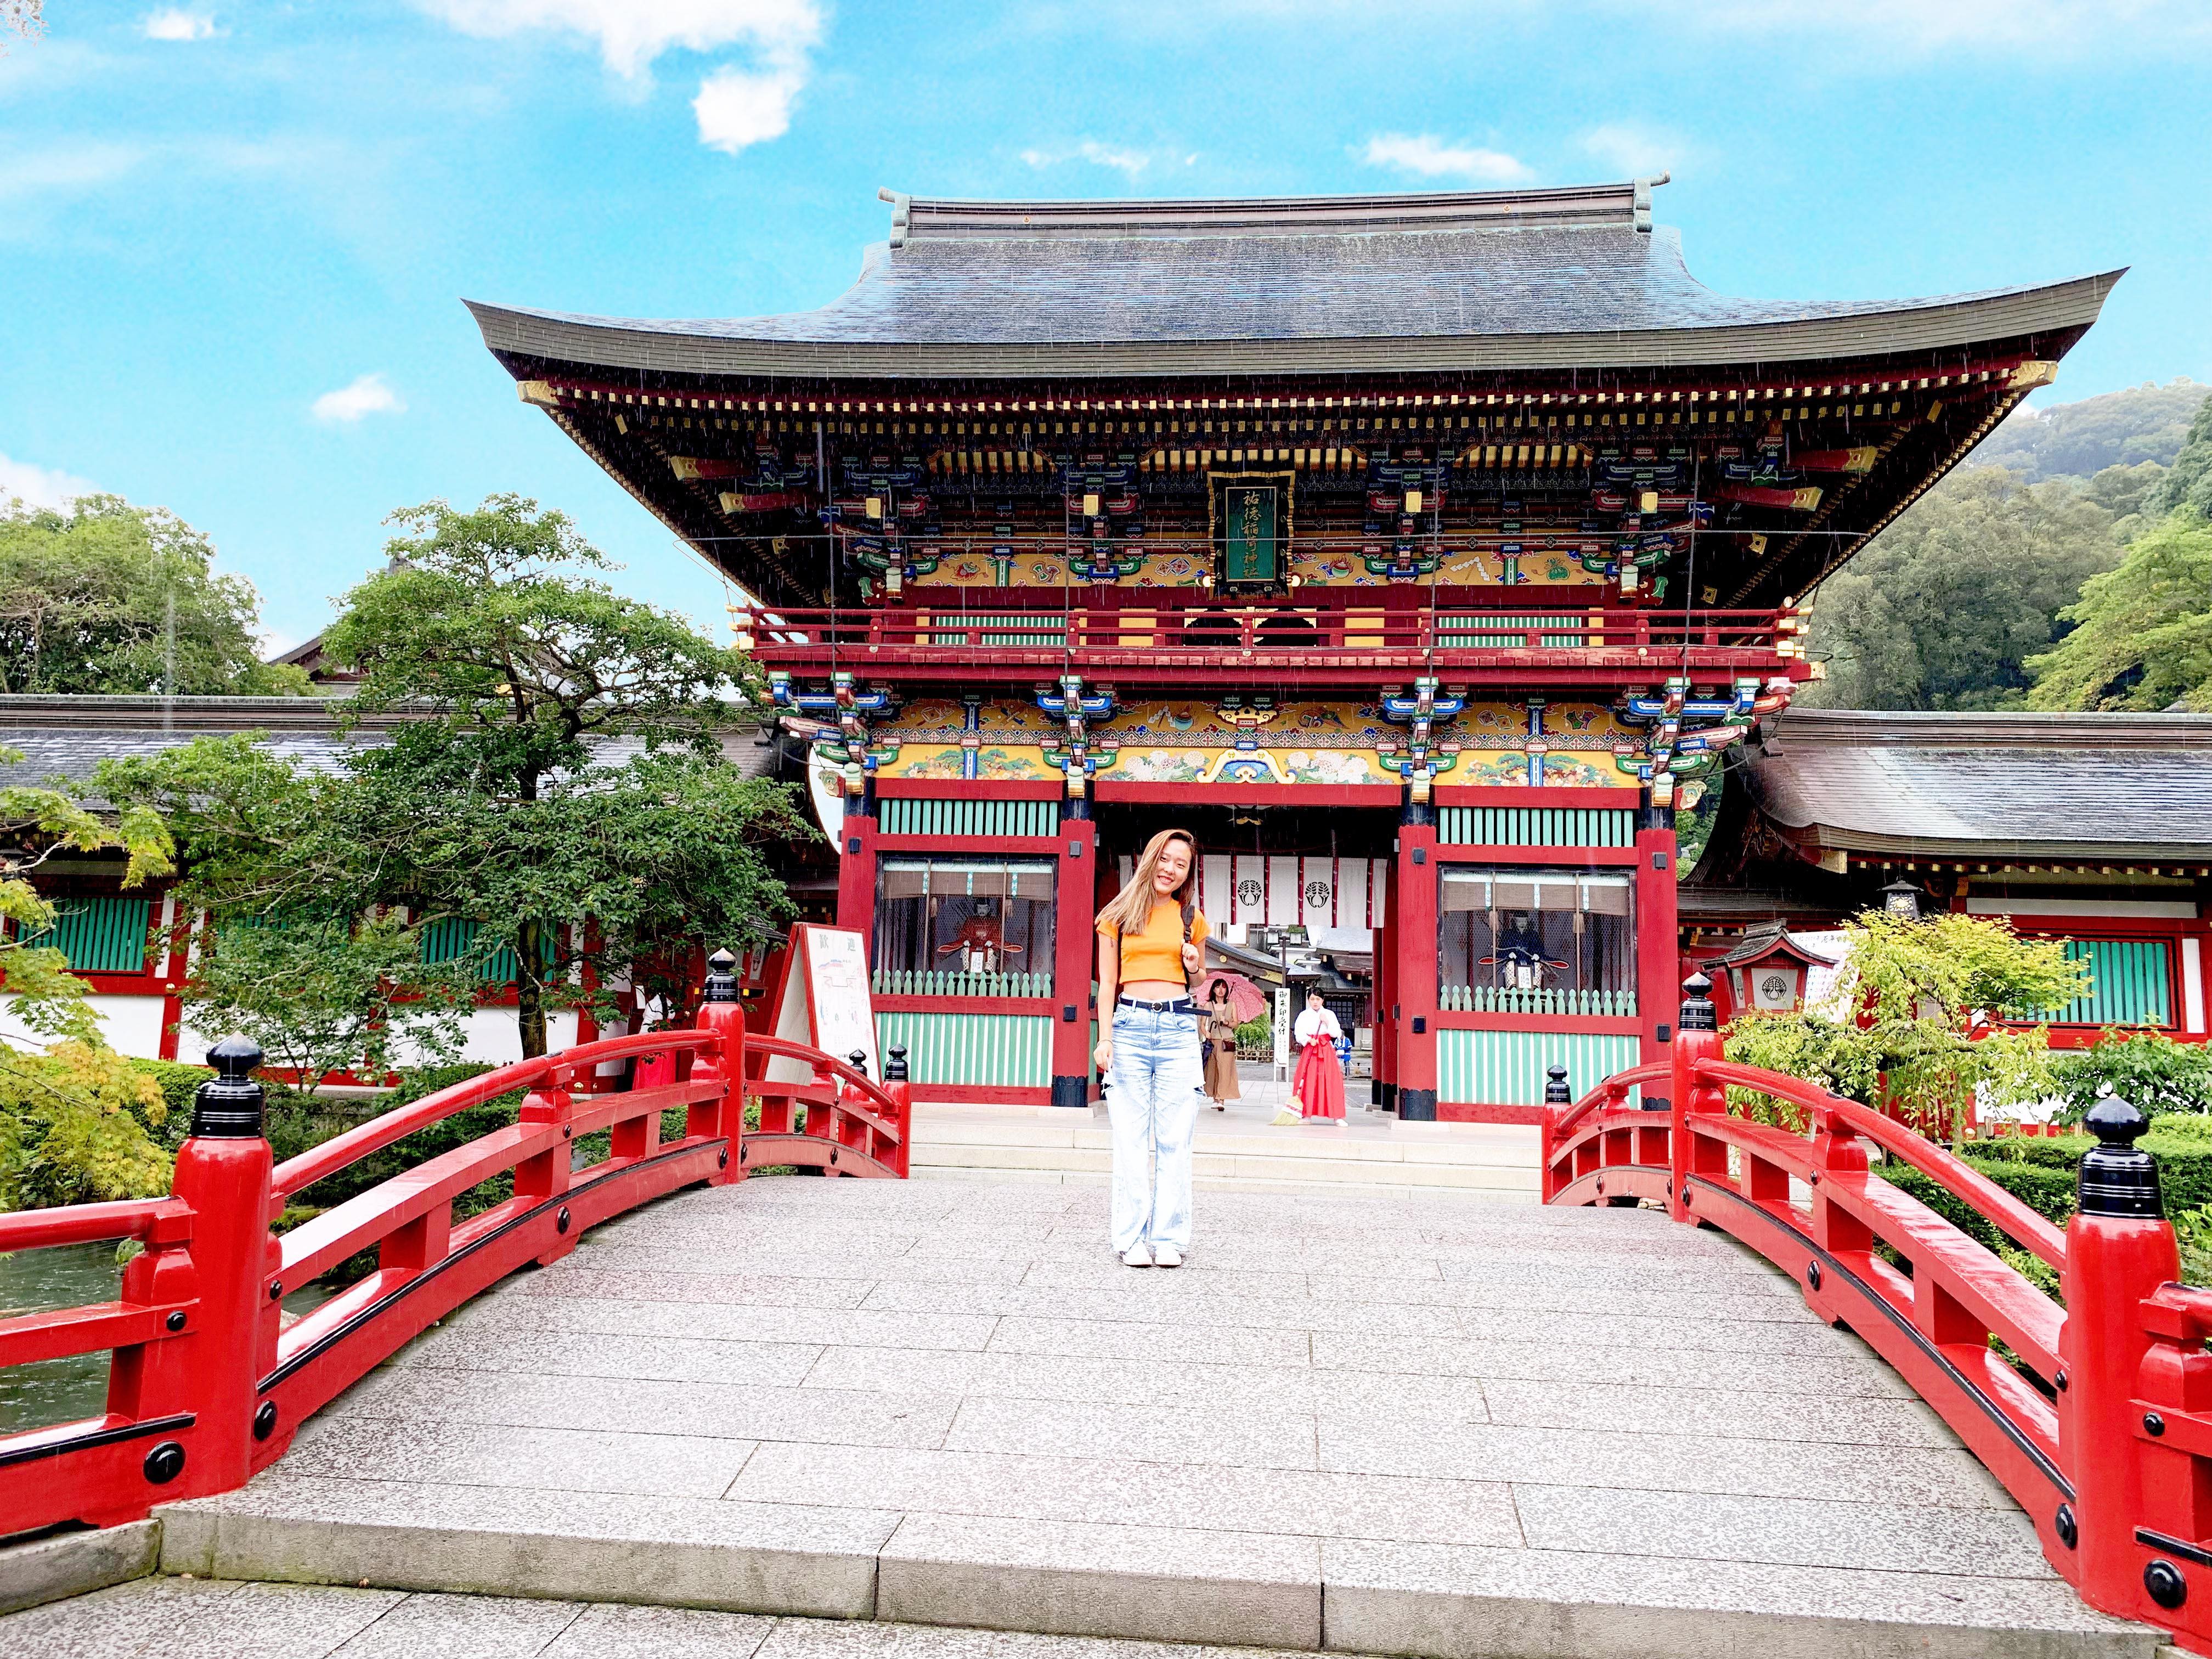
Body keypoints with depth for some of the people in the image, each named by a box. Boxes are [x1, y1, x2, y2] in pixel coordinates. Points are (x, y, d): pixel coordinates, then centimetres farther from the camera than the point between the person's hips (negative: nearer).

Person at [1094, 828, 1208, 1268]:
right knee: (1131, 1138, -3)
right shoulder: (1118, 915, 10)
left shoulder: (1191, 918, 14)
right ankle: (1132, 1239, 2)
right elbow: (1107, 983, 8)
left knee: (1174, 1140, -2)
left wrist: (1195, 964, 2)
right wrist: (1105, 1038, -3)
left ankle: (1169, 1238, 3)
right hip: (1129, 1026, -1)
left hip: (1179, 1027, 1)